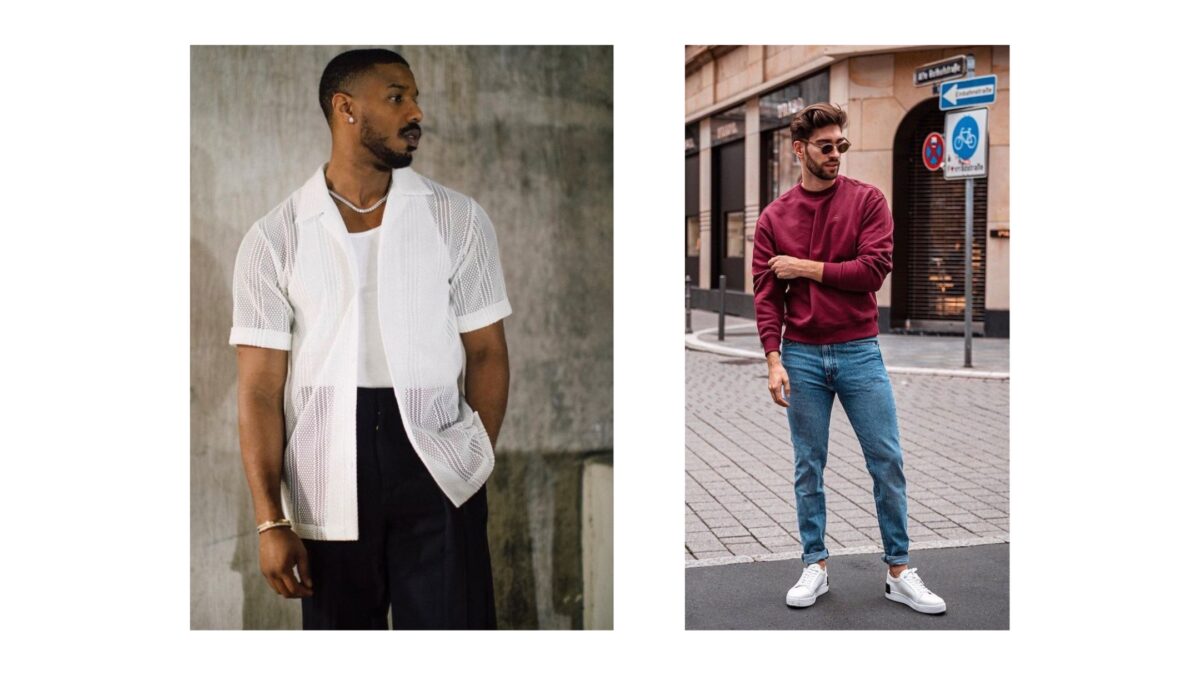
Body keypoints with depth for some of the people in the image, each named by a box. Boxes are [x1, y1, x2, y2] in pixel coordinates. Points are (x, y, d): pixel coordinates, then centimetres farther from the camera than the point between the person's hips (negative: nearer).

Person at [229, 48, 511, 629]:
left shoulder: (459, 220, 2)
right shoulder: (274, 239, 0)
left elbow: (486, 352, 3)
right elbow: (260, 389, -2)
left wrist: (476, 465, -5)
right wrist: (271, 522, -7)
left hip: (438, 473, 0)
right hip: (326, 489, 0)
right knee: (337, 621, 13)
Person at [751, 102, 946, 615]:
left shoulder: (867, 200, 0)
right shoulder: (774, 217, 4)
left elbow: (875, 269, -12)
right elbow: (766, 295, -1)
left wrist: (807, 269, -10)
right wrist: (774, 361, -10)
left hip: (860, 353, -1)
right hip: (802, 357, 1)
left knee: (887, 462, 3)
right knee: (809, 466, 8)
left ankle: (899, 572, 16)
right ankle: (815, 567, 21)